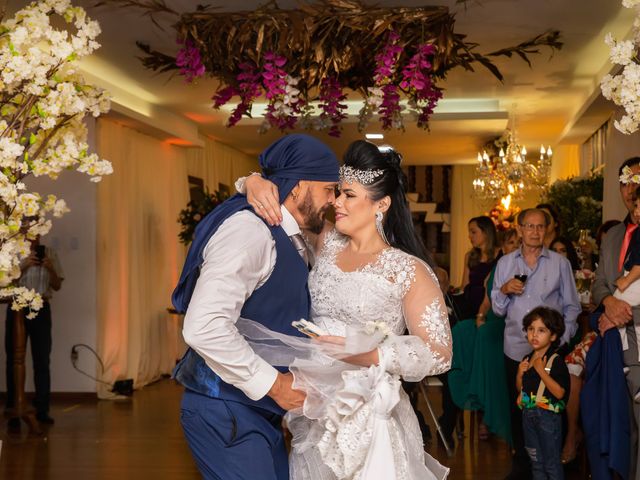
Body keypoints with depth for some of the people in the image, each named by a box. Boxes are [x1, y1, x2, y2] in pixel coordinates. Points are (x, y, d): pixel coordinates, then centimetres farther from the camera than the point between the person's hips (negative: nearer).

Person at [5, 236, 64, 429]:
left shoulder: (49, 253, 7)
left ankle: (42, 410, 8)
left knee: (42, 361, 2)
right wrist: (24, 265, -17)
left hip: (41, 309, 2)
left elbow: (57, 285, 9)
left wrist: (51, 269, -9)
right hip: (17, 308, -2)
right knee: (14, 360, 1)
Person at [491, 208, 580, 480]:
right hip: (516, 348, 2)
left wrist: (562, 339, -4)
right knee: (517, 407, 7)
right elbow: (498, 309, 9)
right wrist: (504, 290, -11)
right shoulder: (505, 263, 8)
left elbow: (571, 307, 6)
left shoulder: (560, 264, 3)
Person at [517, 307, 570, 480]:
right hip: (528, 414, 7)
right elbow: (520, 388, 17)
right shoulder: (527, 359, 6)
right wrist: (520, 374, -3)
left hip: (548, 415, -7)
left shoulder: (556, 361, -16)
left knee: (551, 463, 2)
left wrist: (541, 370, -25)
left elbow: (559, 392, -25)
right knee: (536, 461, 19)